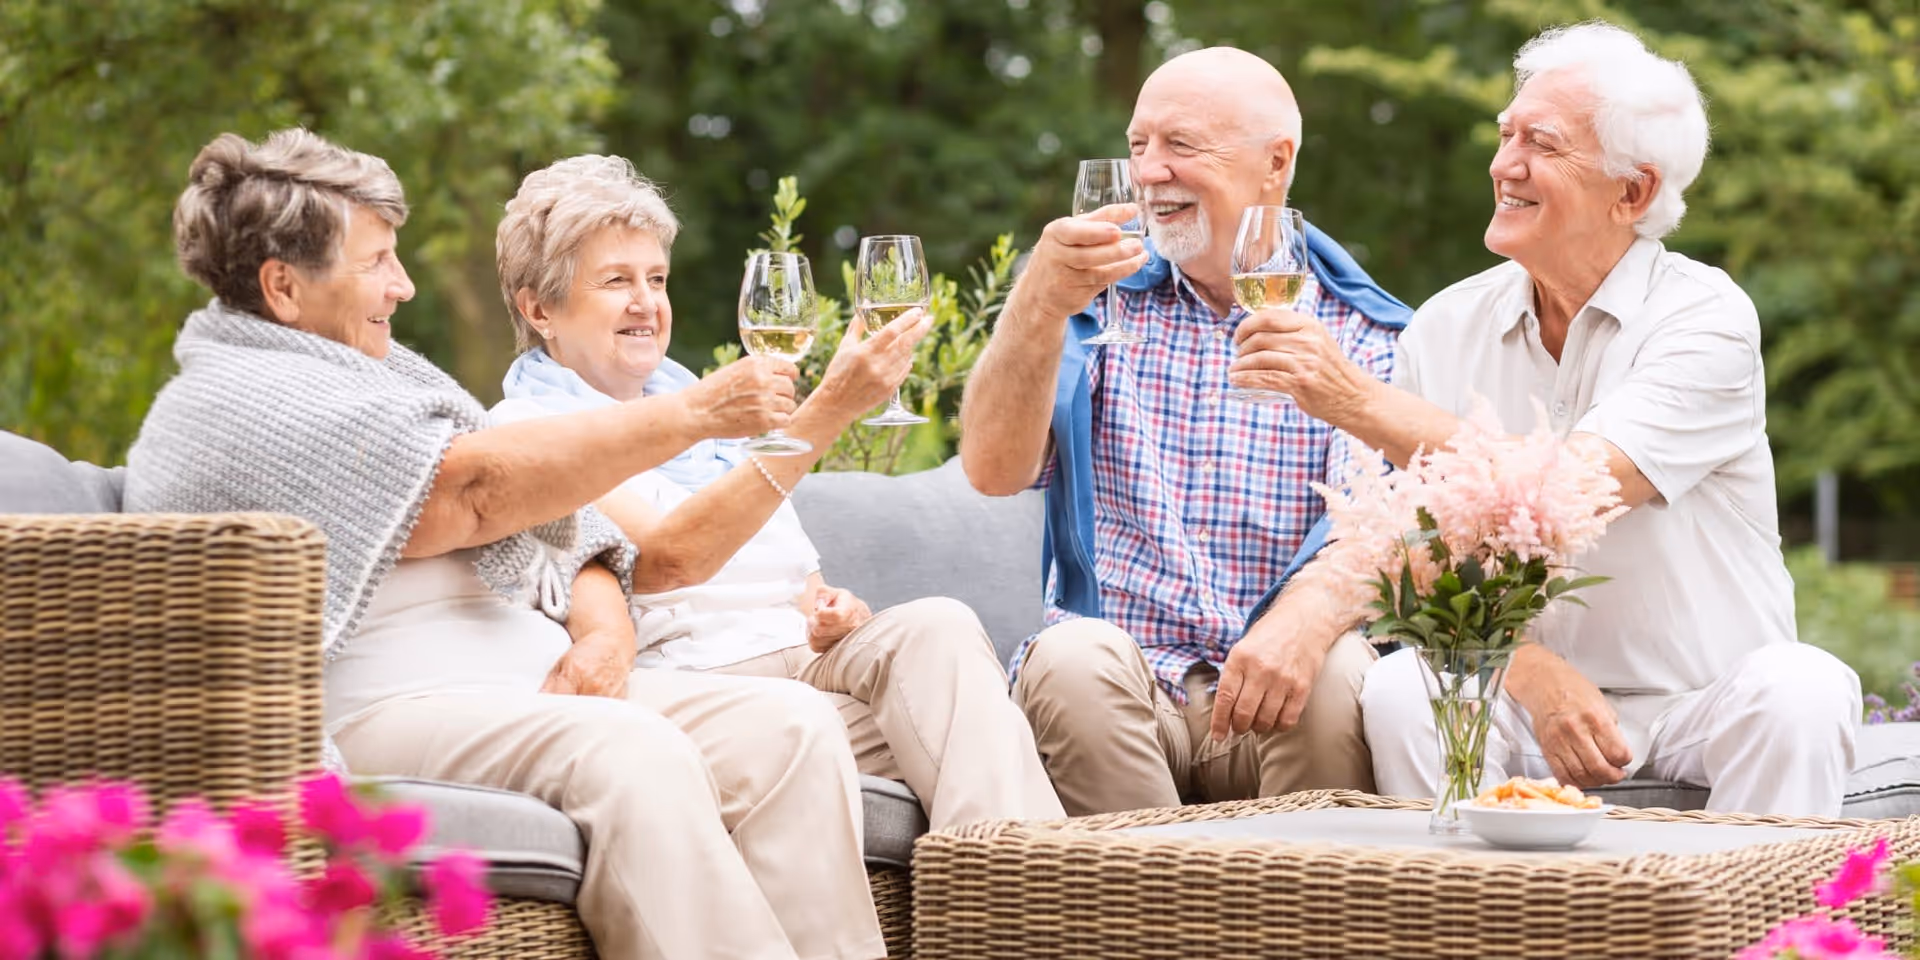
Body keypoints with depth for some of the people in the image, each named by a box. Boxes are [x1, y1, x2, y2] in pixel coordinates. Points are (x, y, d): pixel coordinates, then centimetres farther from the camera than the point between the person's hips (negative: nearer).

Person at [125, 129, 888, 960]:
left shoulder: (383, 376, 25)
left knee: (791, 726, -13)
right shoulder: (234, 402, -5)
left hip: (540, 686, 9)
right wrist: (693, 414, -12)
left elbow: (556, 526, 21)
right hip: (375, 710, -9)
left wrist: (603, 634, -3)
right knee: (633, 753, -34)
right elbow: (476, 492, -15)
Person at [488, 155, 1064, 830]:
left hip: (808, 652, 7)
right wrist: (827, 410, -21)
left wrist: (825, 603, 2)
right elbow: (667, 559, -18)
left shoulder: (689, 401, 26)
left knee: (934, 626, -27)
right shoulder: (527, 431, -1)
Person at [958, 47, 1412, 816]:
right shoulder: (1099, 302, 11)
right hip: (1118, 692, 1)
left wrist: (1309, 617, -34)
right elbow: (993, 471, -4)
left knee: (1340, 675, -31)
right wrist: (1041, 301, -21)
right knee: (1072, 657, -30)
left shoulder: (1360, 333, 6)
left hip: (1270, 698, -1)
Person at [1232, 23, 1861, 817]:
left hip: (1706, 704, -2)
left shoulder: (1705, 317, -9)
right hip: (1528, 696, 2)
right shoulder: (1448, 327, 2)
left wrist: (1363, 402, -25)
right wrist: (1530, 670, -19)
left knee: (1800, 689, -32)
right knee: (1399, 689, -27)